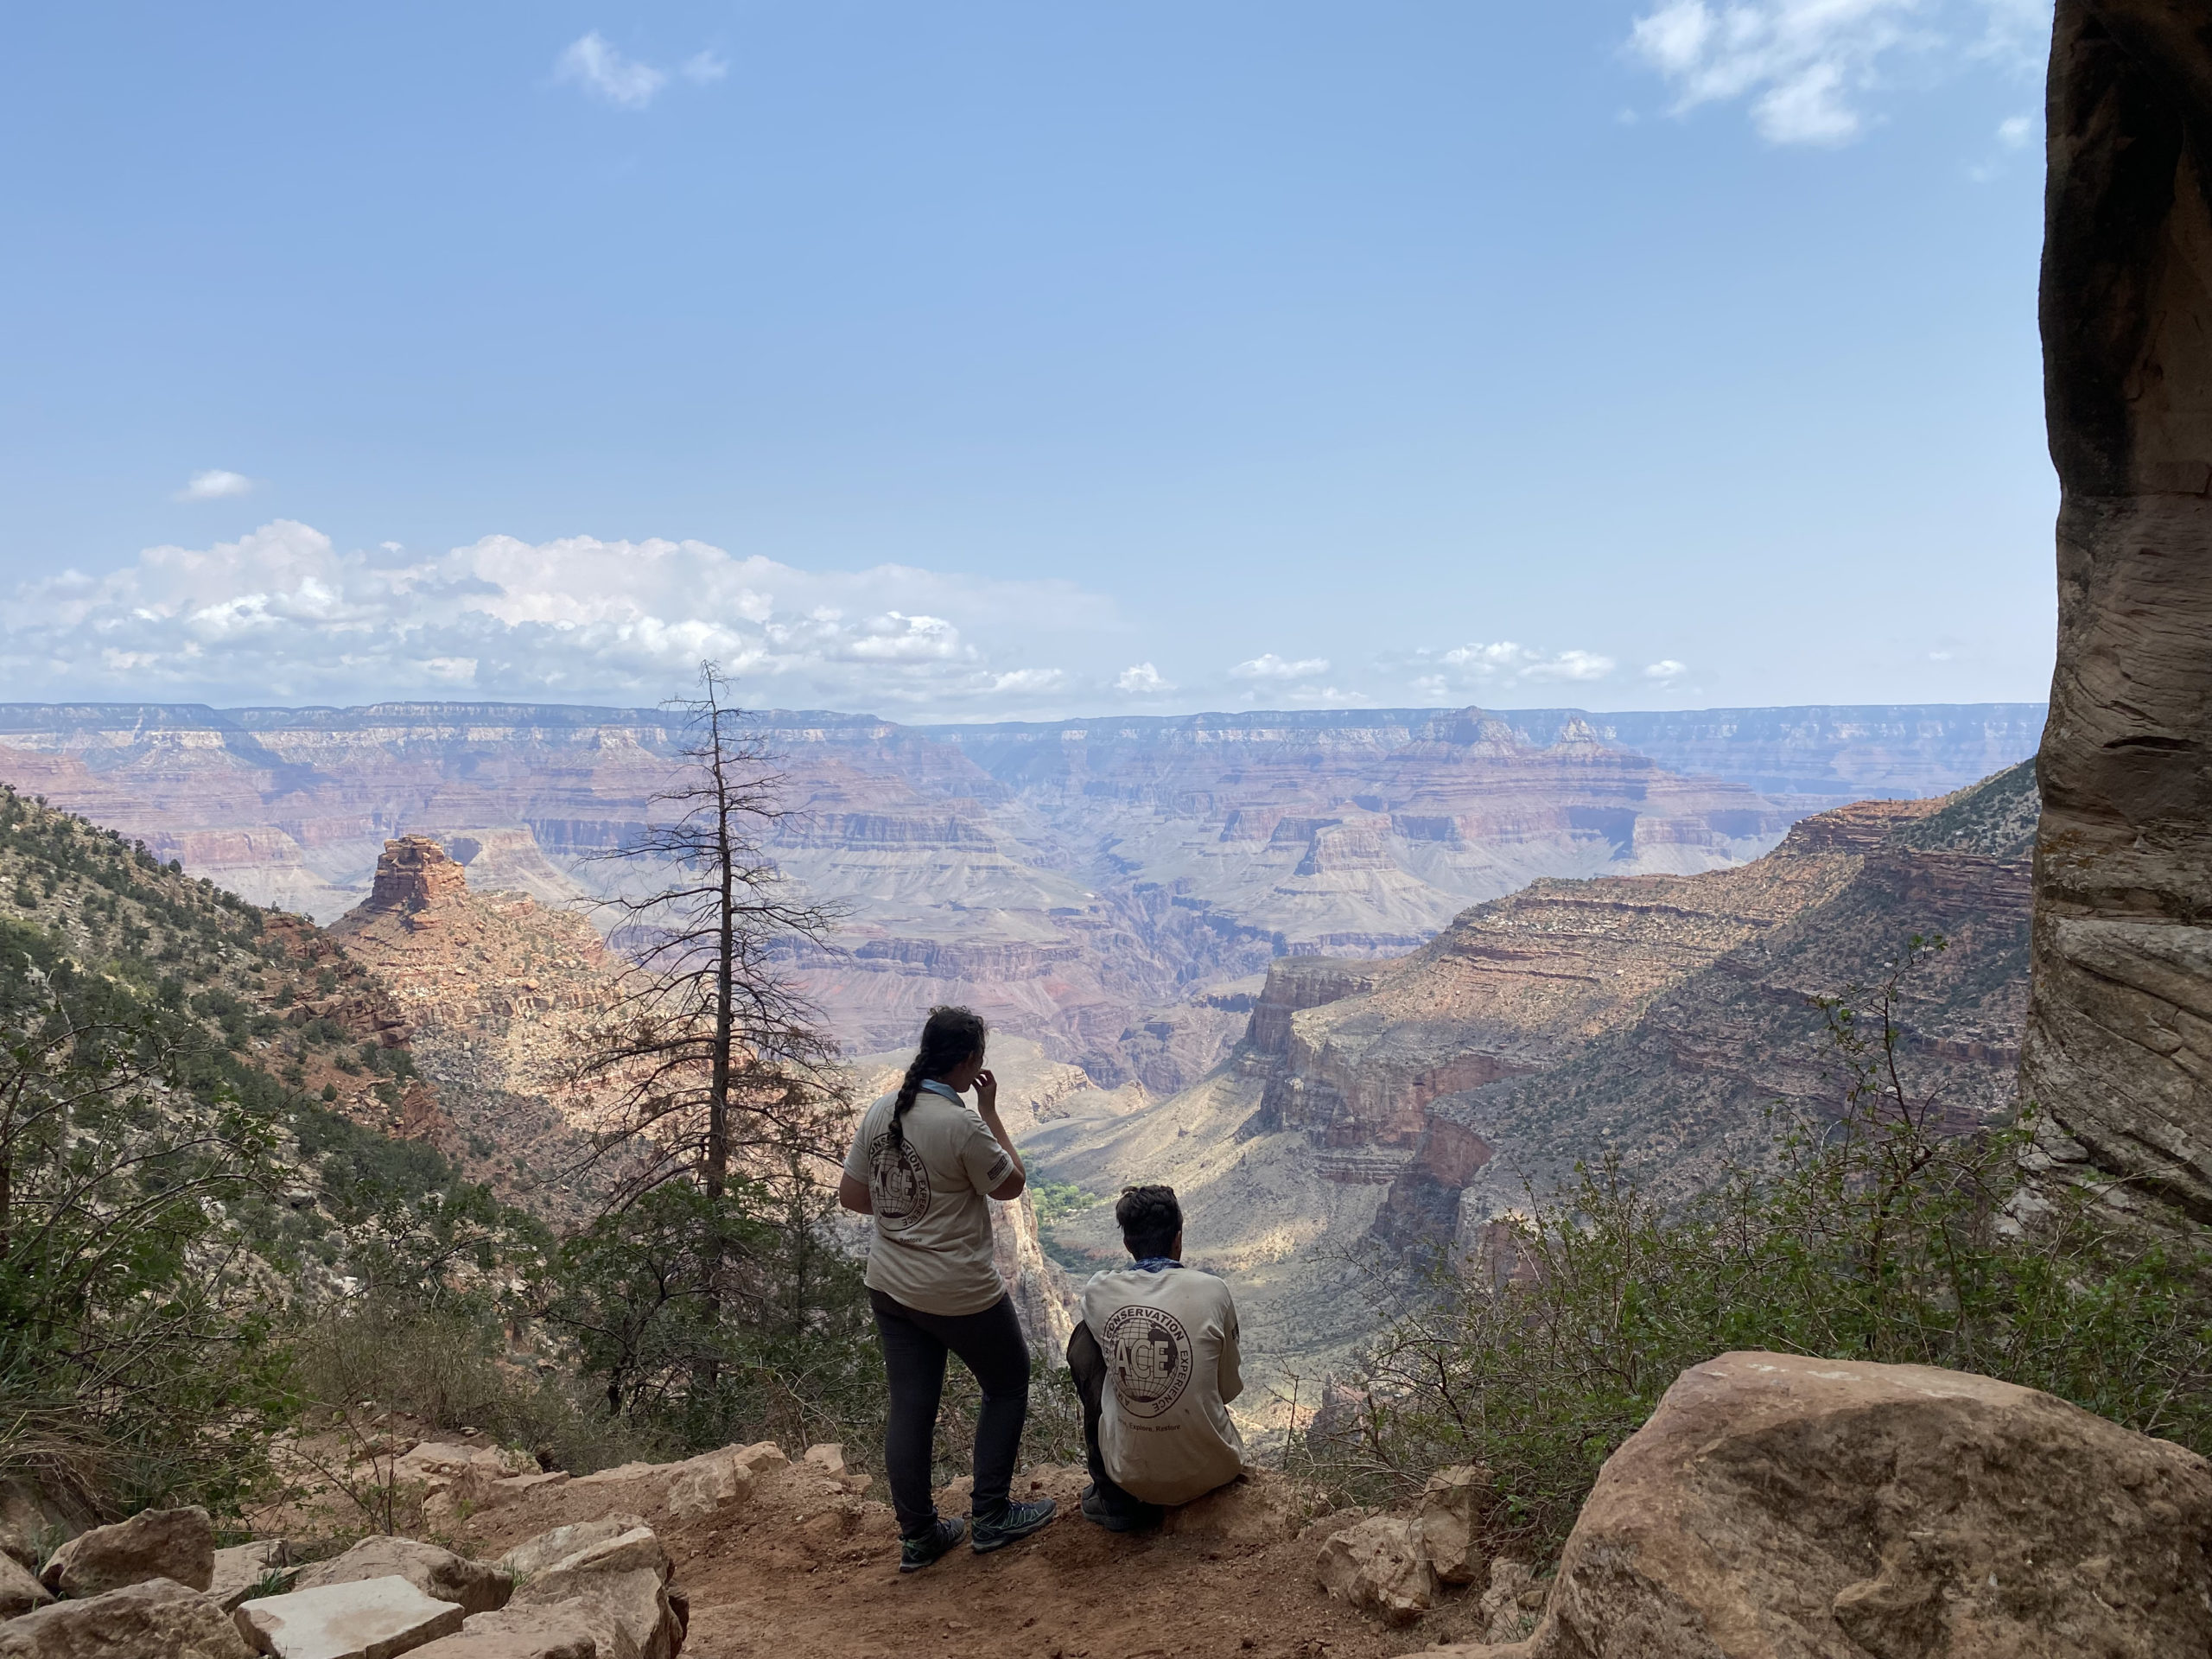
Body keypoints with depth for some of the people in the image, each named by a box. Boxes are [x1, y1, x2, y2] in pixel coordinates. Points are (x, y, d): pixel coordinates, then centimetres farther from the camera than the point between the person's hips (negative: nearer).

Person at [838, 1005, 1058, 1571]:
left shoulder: (879, 1112, -3)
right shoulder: (963, 1125, -24)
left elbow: (850, 1195, 4)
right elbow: (1011, 1185, -8)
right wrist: (991, 1112, -4)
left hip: (890, 1286, 7)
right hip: (960, 1293, -6)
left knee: (910, 1408, 14)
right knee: (1008, 1383, 16)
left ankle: (918, 1536, 25)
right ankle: (990, 1517, 20)